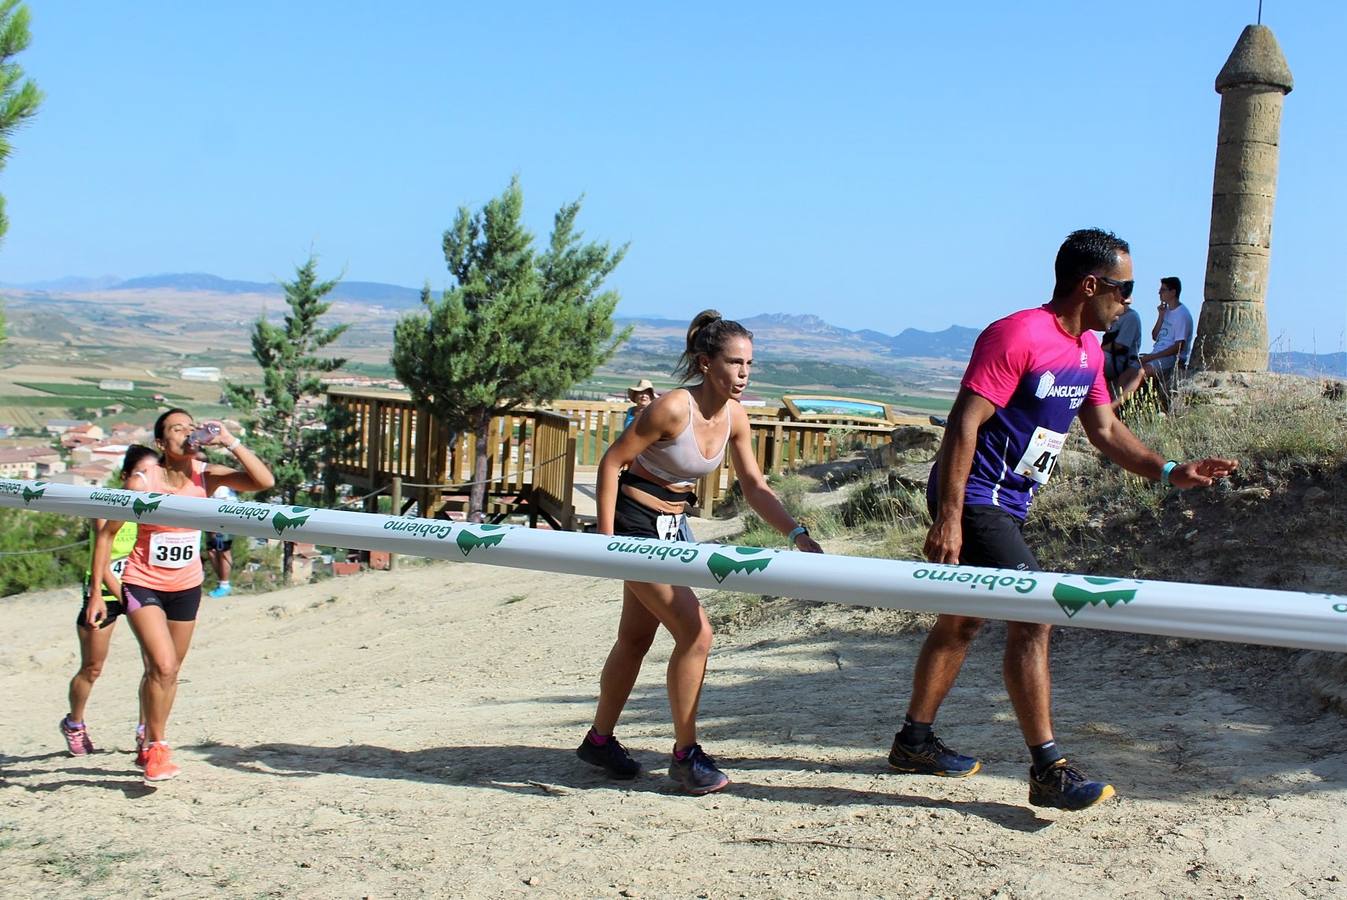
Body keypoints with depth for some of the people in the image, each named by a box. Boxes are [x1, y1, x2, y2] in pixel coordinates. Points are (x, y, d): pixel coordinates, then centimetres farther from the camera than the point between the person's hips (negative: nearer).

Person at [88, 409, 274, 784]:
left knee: (168, 672, 14)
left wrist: (231, 442, -28)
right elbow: (107, 533, -7)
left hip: (186, 587, 4)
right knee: (162, 666, -19)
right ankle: (157, 748, -1)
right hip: (143, 585, -4)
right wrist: (97, 592, -8)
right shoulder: (142, 483, -17)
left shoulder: (206, 476, -10)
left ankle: (148, 745, 34)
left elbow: (264, 481, -21)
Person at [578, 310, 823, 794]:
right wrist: (606, 538, -19)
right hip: (636, 524, -8)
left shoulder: (734, 416, -3)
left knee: (636, 637, 18)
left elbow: (754, 487, 2)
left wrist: (797, 533, -10)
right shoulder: (674, 408, -25)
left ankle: (599, 740, 34)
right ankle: (685, 753, 2)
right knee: (696, 632, -12)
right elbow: (612, 461, -18)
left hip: (672, 527, 8)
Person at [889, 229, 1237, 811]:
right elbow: (964, 423, -22)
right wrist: (948, 519, -26)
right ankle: (1048, 770, -10)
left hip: (1007, 505, 10)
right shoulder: (1017, 336, -19)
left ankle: (914, 742, 28)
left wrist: (1168, 473, 11)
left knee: (963, 621, 16)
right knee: (1032, 618, -14)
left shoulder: (1088, 351, 11)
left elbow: (1104, 430, 22)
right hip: (972, 500, -10)